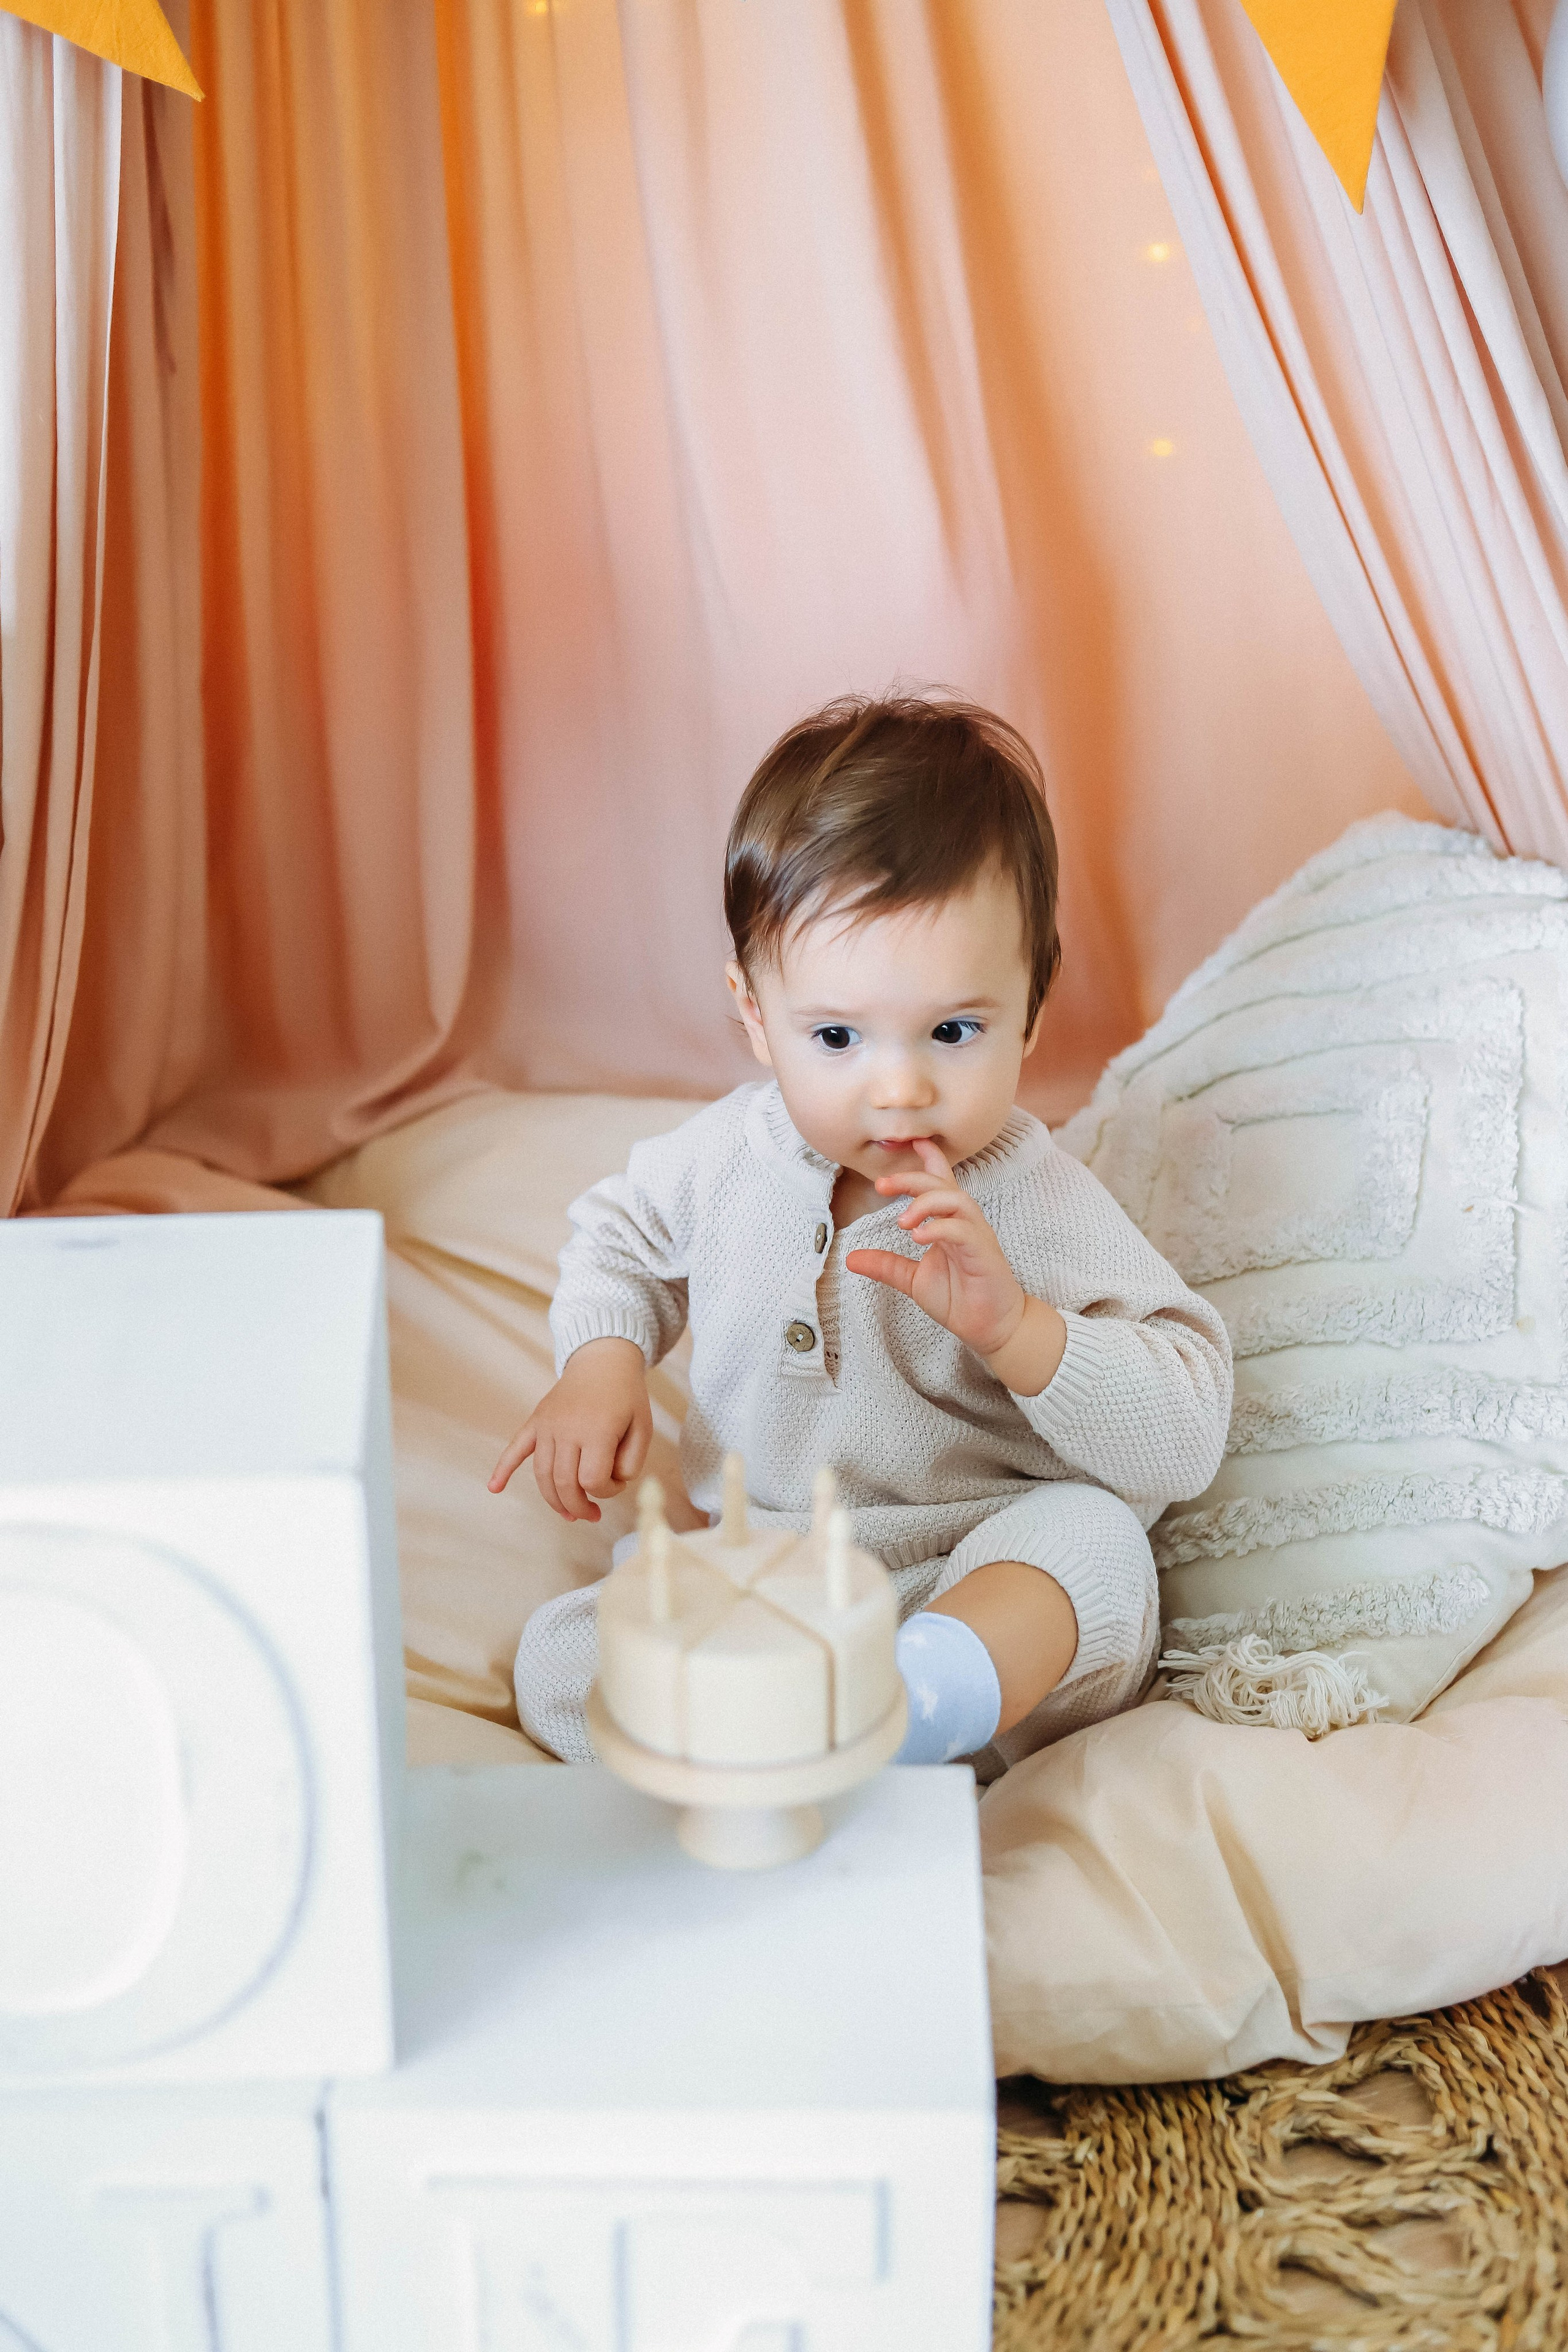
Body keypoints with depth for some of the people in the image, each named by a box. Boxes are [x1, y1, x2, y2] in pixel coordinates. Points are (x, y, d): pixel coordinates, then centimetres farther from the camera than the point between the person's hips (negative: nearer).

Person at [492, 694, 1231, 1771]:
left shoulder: (1044, 1209, -15)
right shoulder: (734, 1154, -3)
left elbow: (1185, 1440, -19)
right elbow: (625, 1232, 21)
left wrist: (1017, 1328, -33)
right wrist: (602, 1362, 1)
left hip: (999, 1605, -4)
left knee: (1088, 1534, -35)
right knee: (561, 1661, -15)